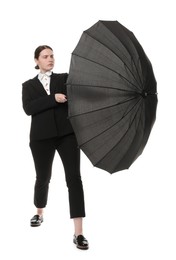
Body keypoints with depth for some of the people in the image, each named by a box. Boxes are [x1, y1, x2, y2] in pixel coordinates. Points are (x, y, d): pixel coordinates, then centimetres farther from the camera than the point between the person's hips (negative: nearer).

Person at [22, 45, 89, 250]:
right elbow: (28, 108, -8)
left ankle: (78, 233, -12)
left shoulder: (64, 79, 11)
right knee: (43, 177, 15)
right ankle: (39, 214, 44)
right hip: (41, 137, 1)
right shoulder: (29, 85, 9)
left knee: (74, 178, -11)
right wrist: (54, 98, -18)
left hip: (66, 133, 0)